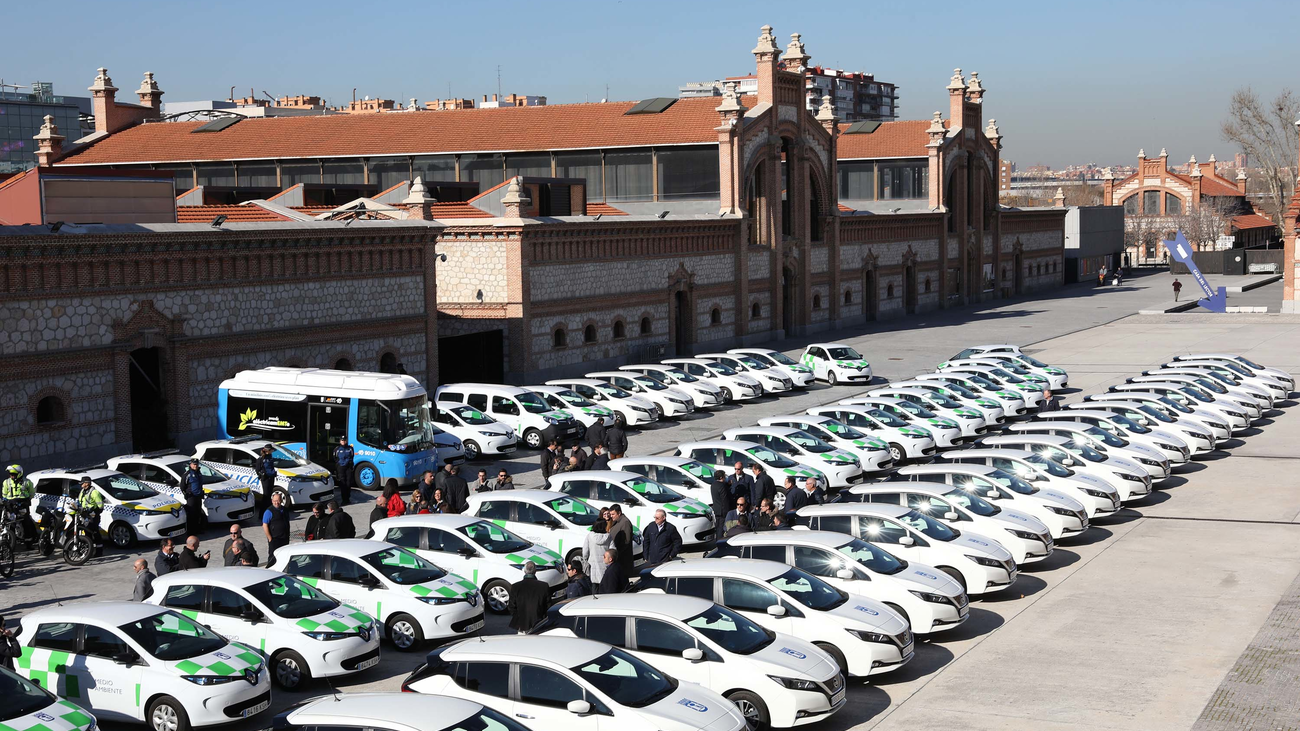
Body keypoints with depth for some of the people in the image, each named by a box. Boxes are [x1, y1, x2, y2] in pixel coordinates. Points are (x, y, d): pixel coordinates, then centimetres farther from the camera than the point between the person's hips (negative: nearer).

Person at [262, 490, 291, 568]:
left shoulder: (285, 510, 10)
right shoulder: (269, 511, -9)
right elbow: (265, 526, -12)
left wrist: (287, 536, 14)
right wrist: (270, 538, -15)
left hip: (284, 538, 6)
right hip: (274, 539, -6)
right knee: (272, 558, -2)